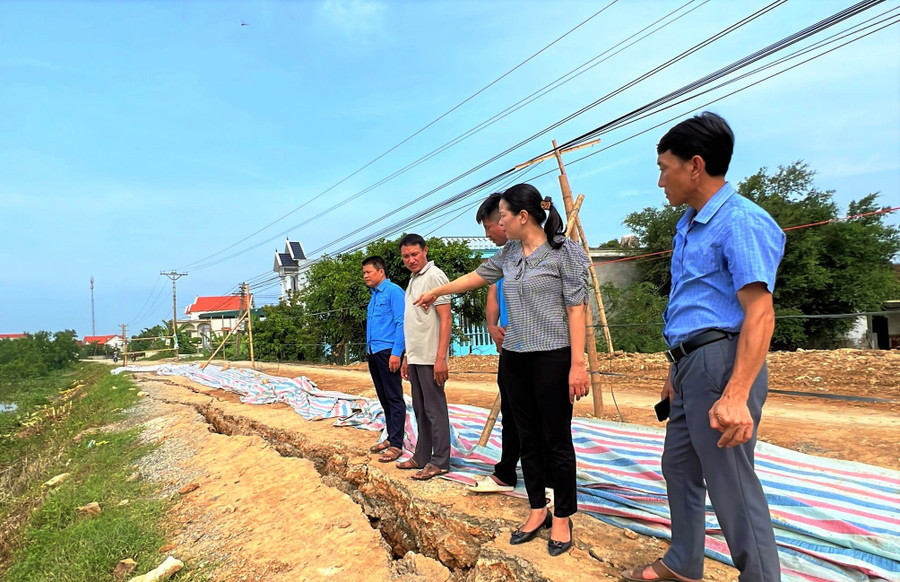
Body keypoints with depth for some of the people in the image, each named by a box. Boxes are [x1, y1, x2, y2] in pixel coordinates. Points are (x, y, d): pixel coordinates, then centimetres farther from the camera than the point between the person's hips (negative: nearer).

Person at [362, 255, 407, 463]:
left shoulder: (394, 291, -8)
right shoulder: (373, 296, 19)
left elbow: (401, 323, -15)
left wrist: (396, 352, -21)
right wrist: (368, 349, 17)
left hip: (388, 352, -9)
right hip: (373, 353, 9)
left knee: (394, 398, -4)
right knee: (384, 399, 14)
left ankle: (396, 445, -1)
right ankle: (390, 438, 23)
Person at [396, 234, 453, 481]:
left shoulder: (434, 276, -11)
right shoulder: (413, 280, 16)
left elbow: (445, 318, -16)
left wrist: (441, 358, -22)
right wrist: (407, 357, 18)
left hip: (430, 358, -9)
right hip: (416, 357, 9)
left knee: (435, 410, -1)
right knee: (420, 410, 16)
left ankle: (439, 462, 9)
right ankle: (422, 457, 26)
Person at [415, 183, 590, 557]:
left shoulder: (562, 251, -8)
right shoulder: (509, 254, 10)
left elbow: (576, 308, -11)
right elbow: (479, 275, 26)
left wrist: (578, 364, -17)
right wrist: (437, 291, 36)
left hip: (552, 357, -6)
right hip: (514, 357, 6)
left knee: (556, 440, 4)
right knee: (528, 438, 13)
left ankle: (562, 517, 21)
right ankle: (538, 511, 28)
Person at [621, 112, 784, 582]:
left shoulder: (741, 222, -14)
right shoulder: (687, 225, 15)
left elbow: (760, 315, -22)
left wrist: (736, 395, -30)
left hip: (720, 363, -10)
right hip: (690, 364, 10)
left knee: (731, 486, 0)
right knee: (679, 465, 20)